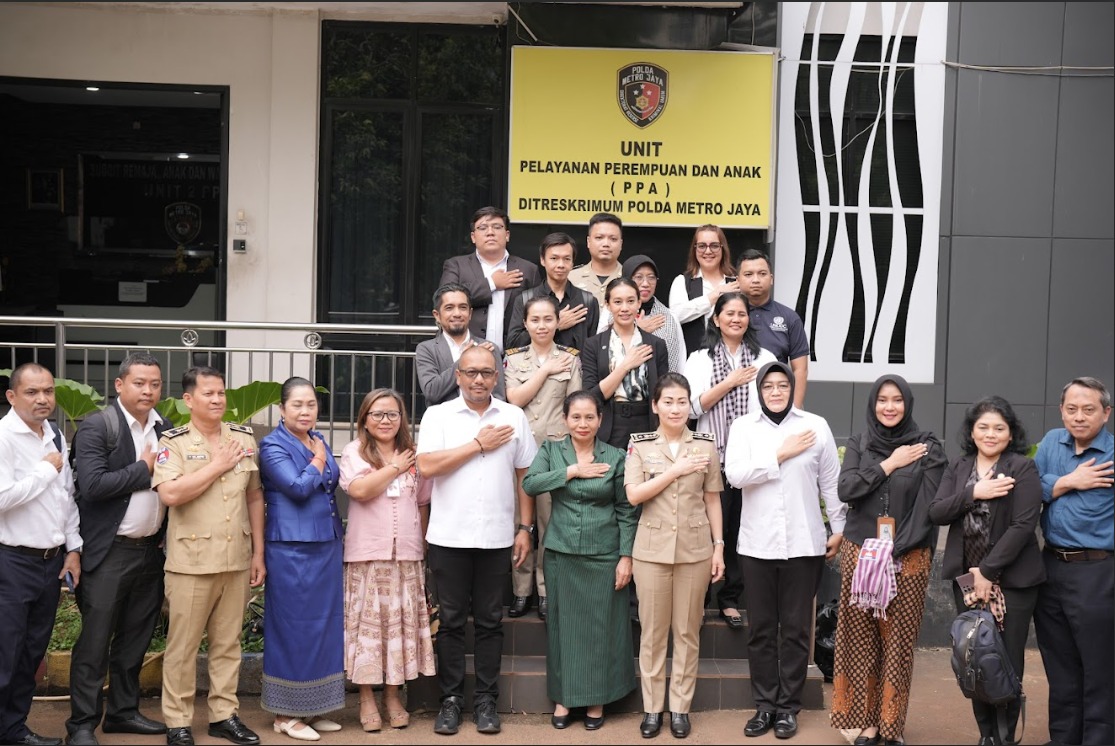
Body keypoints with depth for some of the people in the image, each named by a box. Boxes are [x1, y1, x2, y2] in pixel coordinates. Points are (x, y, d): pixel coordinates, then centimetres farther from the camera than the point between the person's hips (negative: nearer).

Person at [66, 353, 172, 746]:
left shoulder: (166, 429, 7)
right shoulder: (96, 427, -10)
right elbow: (93, 484, -21)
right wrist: (144, 469, -14)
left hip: (151, 549, 6)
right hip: (109, 552, -6)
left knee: (135, 639, 14)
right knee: (95, 641, 1)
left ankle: (123, 711, 26)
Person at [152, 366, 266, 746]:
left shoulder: (244, 438, 8)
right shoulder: (174, 441, -5)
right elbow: (170, 493, -20)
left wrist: (258, 552, 9)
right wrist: (217, 465, -13)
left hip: (237, 559, 4)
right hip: (191, 561, -4)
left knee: (228, 642, 12)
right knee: (182, 645, 4)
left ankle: (224, 714, 23)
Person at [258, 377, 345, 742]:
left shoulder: (320, 441, 14)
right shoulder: (273, 446, -7)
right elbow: (298, 488, -20)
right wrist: (318, 461, -6)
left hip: (328, 547, 7)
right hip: (292, 550, -7)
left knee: (326, 626, 10)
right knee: (294, 629, -1)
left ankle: (314, 707, 21)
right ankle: (286, 714, 10)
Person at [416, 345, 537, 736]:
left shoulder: (514, 417, 7)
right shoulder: (437, 415, 1)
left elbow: (525, 476, 9)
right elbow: (426, 466, -12)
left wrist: (525, 528, 4)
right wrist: (478, 444, -9)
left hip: (497, 538, 1)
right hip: (449, 537, -1)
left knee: (490, 621, 8)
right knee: (451, 620, 6)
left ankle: (485, 700, 17)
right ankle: (450, 699, 16)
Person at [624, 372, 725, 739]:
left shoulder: (706, 445, 3)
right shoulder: (639, 444, 0)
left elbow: (712, 500, 6)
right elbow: (634, 495, -9)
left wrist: (719, 546, 2)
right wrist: (675, 470, -13)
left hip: (695, 549, 1)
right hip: (652, 549, -1)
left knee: (687, 630, 7)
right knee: (653, 631, 6)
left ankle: (680, 706, 17)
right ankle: (652, 707, 16)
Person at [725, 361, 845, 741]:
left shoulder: (815, 425, 1)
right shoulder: (743, 426, 2)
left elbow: (831, 482, 5)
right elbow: (734, 474, -12)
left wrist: (840, 528, 5)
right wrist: (781, 455, -12)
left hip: (803, 543, -1)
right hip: (757, 544, 1)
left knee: (796, 628, 6)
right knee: (761, 629, 8)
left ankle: (789, 706, 16)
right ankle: (765, 705, 18)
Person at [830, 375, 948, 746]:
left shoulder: (928, 447, 0)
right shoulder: (858, 444, 8)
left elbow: (930, 505, -6)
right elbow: (845, 490, -6)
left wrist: (897, 548, -12)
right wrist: (889, 464, -9)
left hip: (908, 558, -2)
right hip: (860, 552, 2)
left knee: (898, 641, 0)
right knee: (861, 640, 3)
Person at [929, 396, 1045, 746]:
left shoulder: (1023, 468, -5)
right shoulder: (958, 469, 9)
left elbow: (1023, 525, -13)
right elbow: (936, 513, -1)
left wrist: (987, 571, -15)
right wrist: (974, 493, -16)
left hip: (1012, 579, -4)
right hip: (967, 578, 4)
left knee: (1007, 662, -1)